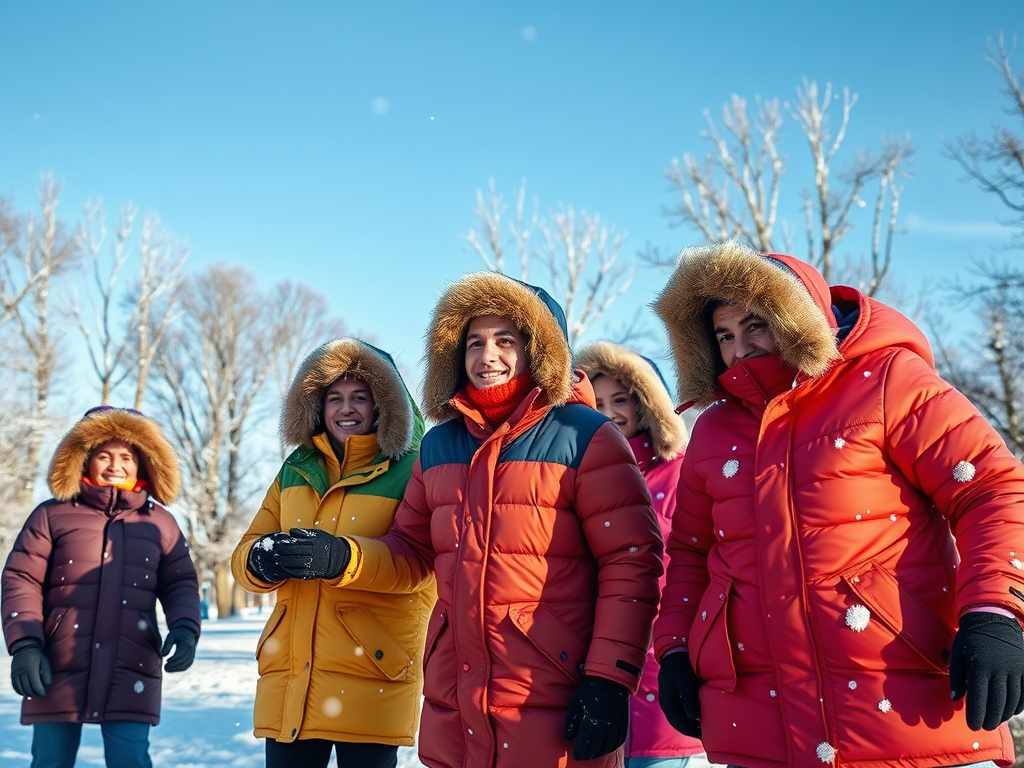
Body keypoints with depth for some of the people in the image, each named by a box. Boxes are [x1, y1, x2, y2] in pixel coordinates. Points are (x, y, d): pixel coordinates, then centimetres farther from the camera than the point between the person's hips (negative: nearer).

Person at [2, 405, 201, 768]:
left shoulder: (160, 523, 12)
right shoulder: (52, 515, 7)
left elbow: (180, 584, 12)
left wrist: (184, 628, -7)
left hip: (130, 677, 0)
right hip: (57, 673, 0)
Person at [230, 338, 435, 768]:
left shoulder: (409, 472, -1)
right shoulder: (296, 471, 15)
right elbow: (243, 555, 9)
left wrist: (341, 558, -33)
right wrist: (260, 560, -16)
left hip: (371, 677, -4)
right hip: (288, 676, 4)